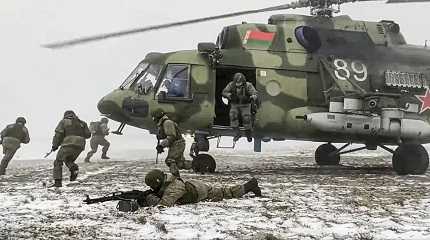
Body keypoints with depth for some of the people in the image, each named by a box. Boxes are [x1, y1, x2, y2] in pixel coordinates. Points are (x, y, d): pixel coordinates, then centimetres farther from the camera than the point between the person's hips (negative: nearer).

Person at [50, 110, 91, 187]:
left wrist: (55, 145, 7)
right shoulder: (81, 123, 19)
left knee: (58, 162, 8)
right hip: (79, 146, 4)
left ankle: (58, 182, -4)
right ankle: (74, 168, -9)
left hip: (68, 145, -4)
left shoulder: (63, 122, 8)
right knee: (68, 160, 23)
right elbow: (87, 134, 15)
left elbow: (58, 134, -2)